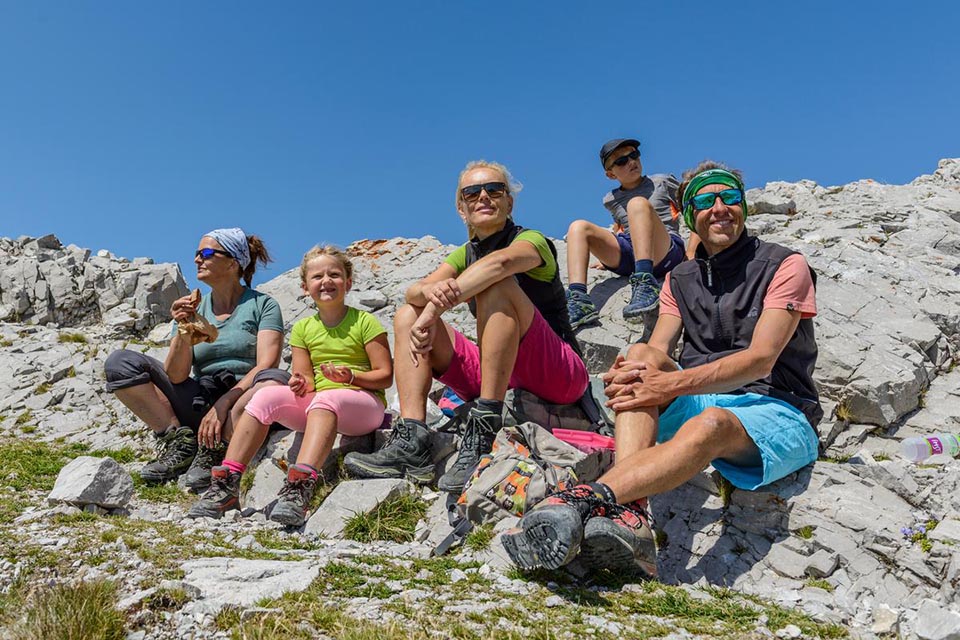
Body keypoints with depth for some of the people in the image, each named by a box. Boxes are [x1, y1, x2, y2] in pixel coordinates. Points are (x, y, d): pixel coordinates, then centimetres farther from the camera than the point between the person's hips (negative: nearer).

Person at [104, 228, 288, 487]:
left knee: (276, 379, -36)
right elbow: (176, 376, 1)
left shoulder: (263, 305, 3)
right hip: (198, 402, 4)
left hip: (240, 406, -4)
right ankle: (180, 440, -12)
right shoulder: (194, 309, 12)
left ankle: (216, 448, -24)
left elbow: (266, 365, -11)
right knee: (119, 362, -7)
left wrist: (223, 403, -22)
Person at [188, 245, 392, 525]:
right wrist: (300, 384, -15)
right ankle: (227, 483, -25)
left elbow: (386, 376, -3)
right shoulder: (302, 328, 13)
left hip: (364, 403, -4)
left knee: (325, 398, -37)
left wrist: (351, 377, -19)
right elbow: (306, 380, 9)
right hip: (315, 404, 4)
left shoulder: (365, 322, 0)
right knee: (266, 396, -21)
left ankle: (300, 486, -55)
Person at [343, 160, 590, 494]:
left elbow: (501, 261, -31)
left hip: (560, 375, -6)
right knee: (407, 316, -4)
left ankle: (484, 433, -37)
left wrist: (433, 310, -35)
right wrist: (430, 292, -29)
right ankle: (412, 443, -22)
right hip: (500, 375, 6)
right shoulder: (465, 255, 14)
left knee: (497, 285, -29)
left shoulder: (531, 240, -4)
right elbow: (413, 291, -4)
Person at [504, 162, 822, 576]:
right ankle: (629, 514, -46)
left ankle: (589, 499, -57)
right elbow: (659, 350, 1)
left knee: (710, 423, -39)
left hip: (778, 412, -4)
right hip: (698, 402, 4)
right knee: (641, 358, -25)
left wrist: (673, 384, -26)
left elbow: (760, 359, -13)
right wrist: (642, 364, -25)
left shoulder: (785, 266, 2)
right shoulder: (680, 281, 17)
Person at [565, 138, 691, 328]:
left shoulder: (662, 182, 16)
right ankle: (578, 301, -34)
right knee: (578, 227, -12)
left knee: (638, 203, -28)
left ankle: (645, 284, -49)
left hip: (665, 252, -4)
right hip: (627, 257, 4)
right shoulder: (612, 200, 24)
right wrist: (607, 256, 25)